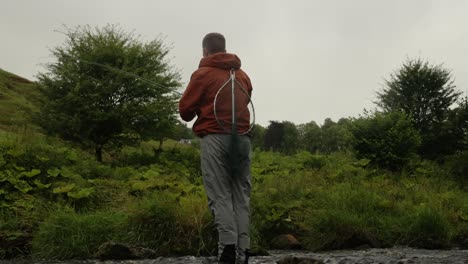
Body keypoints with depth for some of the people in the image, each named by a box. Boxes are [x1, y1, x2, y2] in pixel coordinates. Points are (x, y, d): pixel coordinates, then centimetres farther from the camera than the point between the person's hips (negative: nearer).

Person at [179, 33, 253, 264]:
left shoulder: (203, 74, 0)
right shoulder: (242, 75, 16)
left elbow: (185, 110, 2)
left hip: (215, 139, -5)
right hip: (242, 139, 5)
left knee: (220, 195, -6)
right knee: (241, 196, 6)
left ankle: (228, 245, -18)